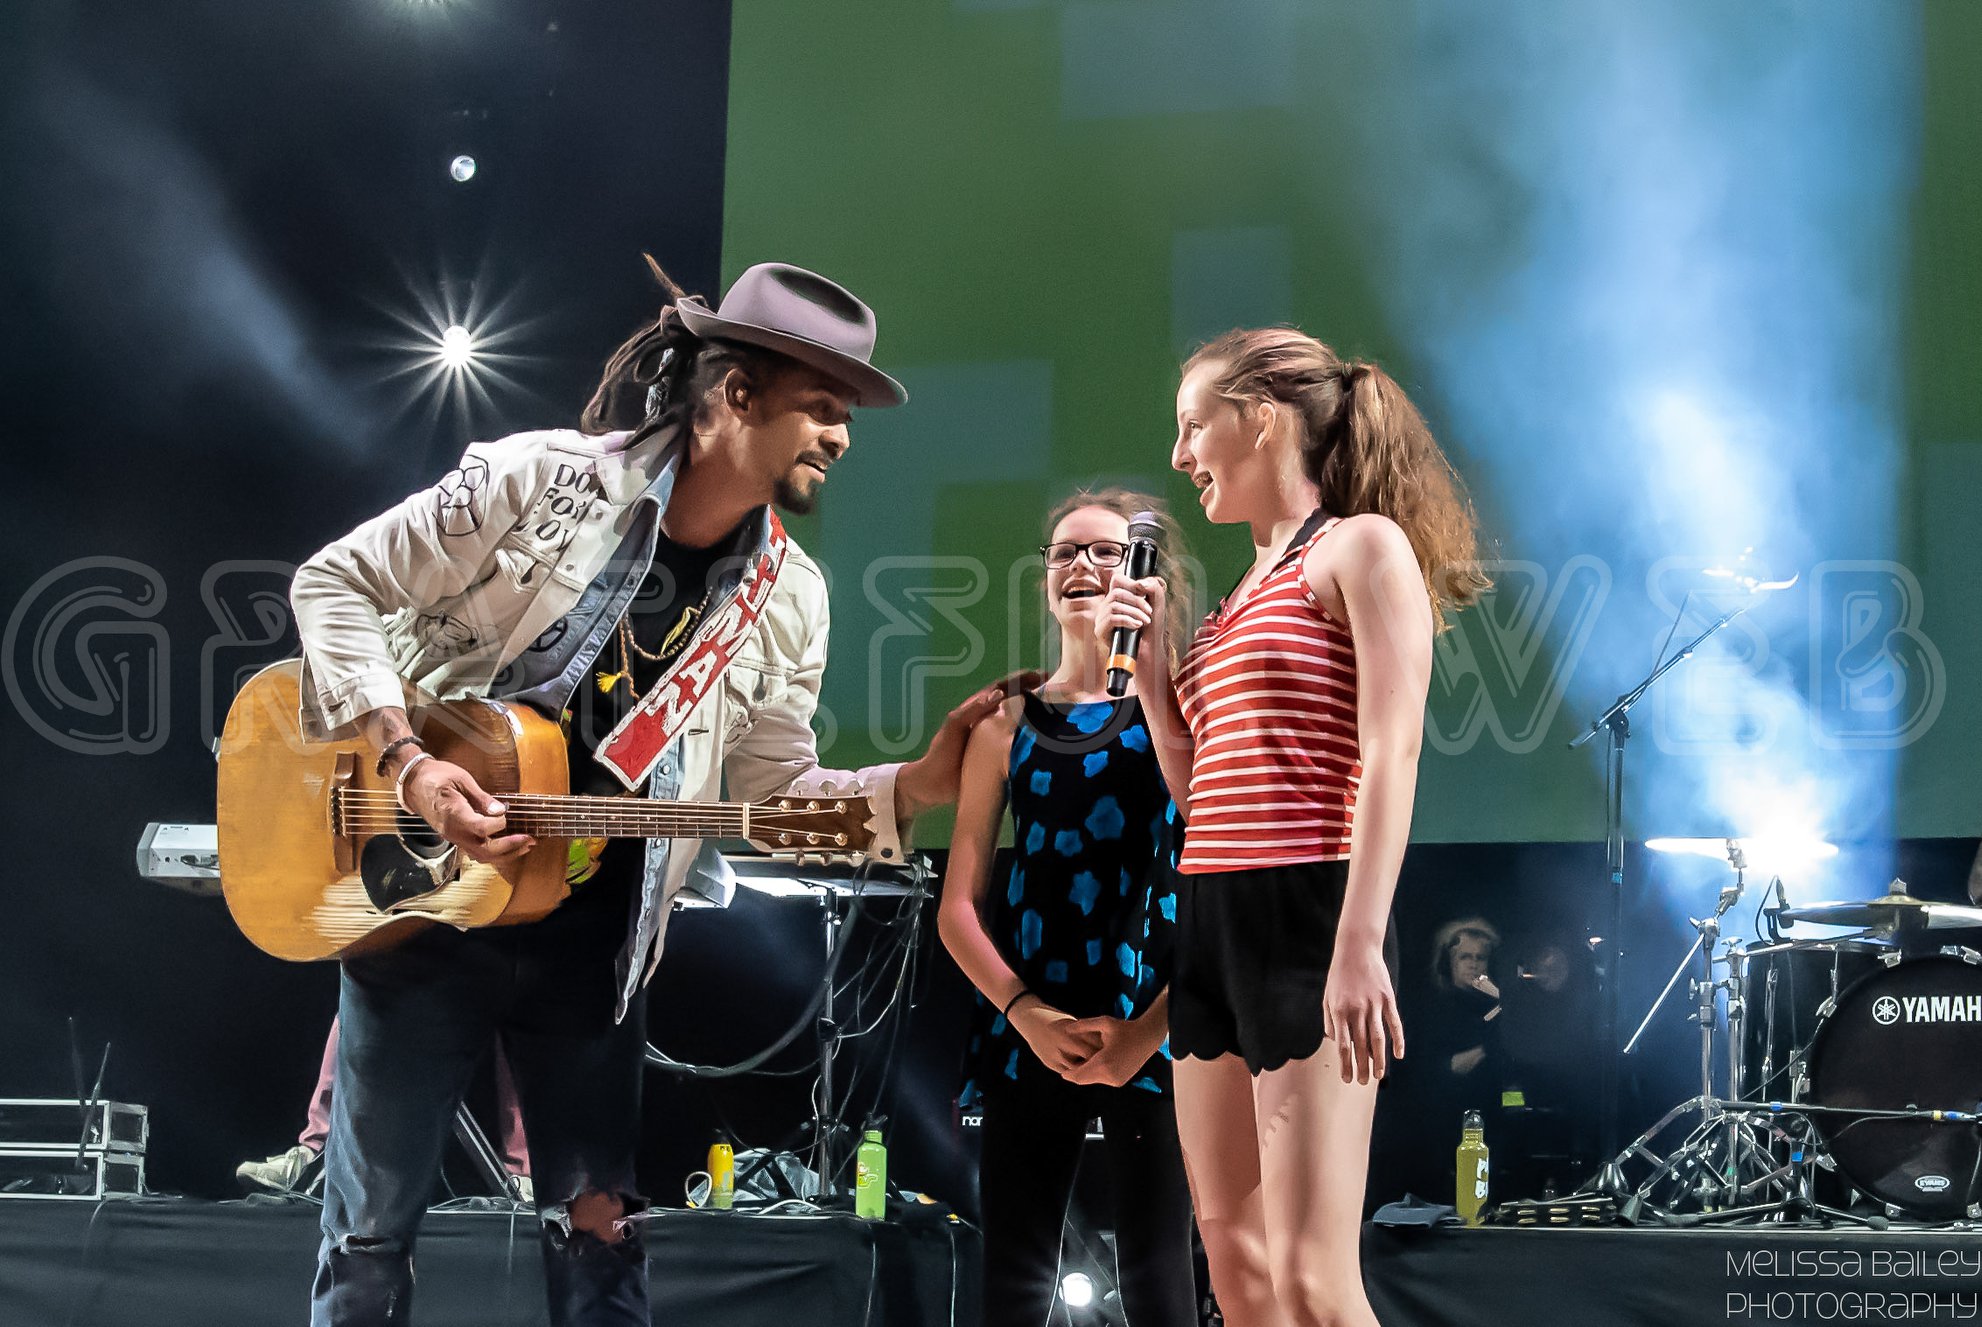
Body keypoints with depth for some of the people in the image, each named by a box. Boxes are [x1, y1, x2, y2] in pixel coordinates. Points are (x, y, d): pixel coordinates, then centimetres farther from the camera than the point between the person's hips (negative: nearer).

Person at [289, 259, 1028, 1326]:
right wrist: (406, 762, -20)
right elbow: (336, 583, -9)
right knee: (371, 1231, 4)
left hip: (594, 945, 4)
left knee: (600, 1240, 6)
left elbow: (773, 791, 7)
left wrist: (923, 781, -10)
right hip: (424, 902, -3)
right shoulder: (542, 478, -12)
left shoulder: (787, 600, 1)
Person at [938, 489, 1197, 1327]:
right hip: (1030, 1034, 3)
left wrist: (1149, 1030, -11)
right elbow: (960, 907, 9)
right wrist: (1028, 1015, -6)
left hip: (1154, 1035, -2)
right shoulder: (1006, 727, 11)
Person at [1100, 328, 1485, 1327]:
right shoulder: (1243, 588, 21)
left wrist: (1360, 943, -23)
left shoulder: (1361, 547, -3)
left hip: (1304, 907, -9)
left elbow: (1392, 755, -13)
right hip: (1211, 914, 9)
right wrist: (1147, 659, 12)